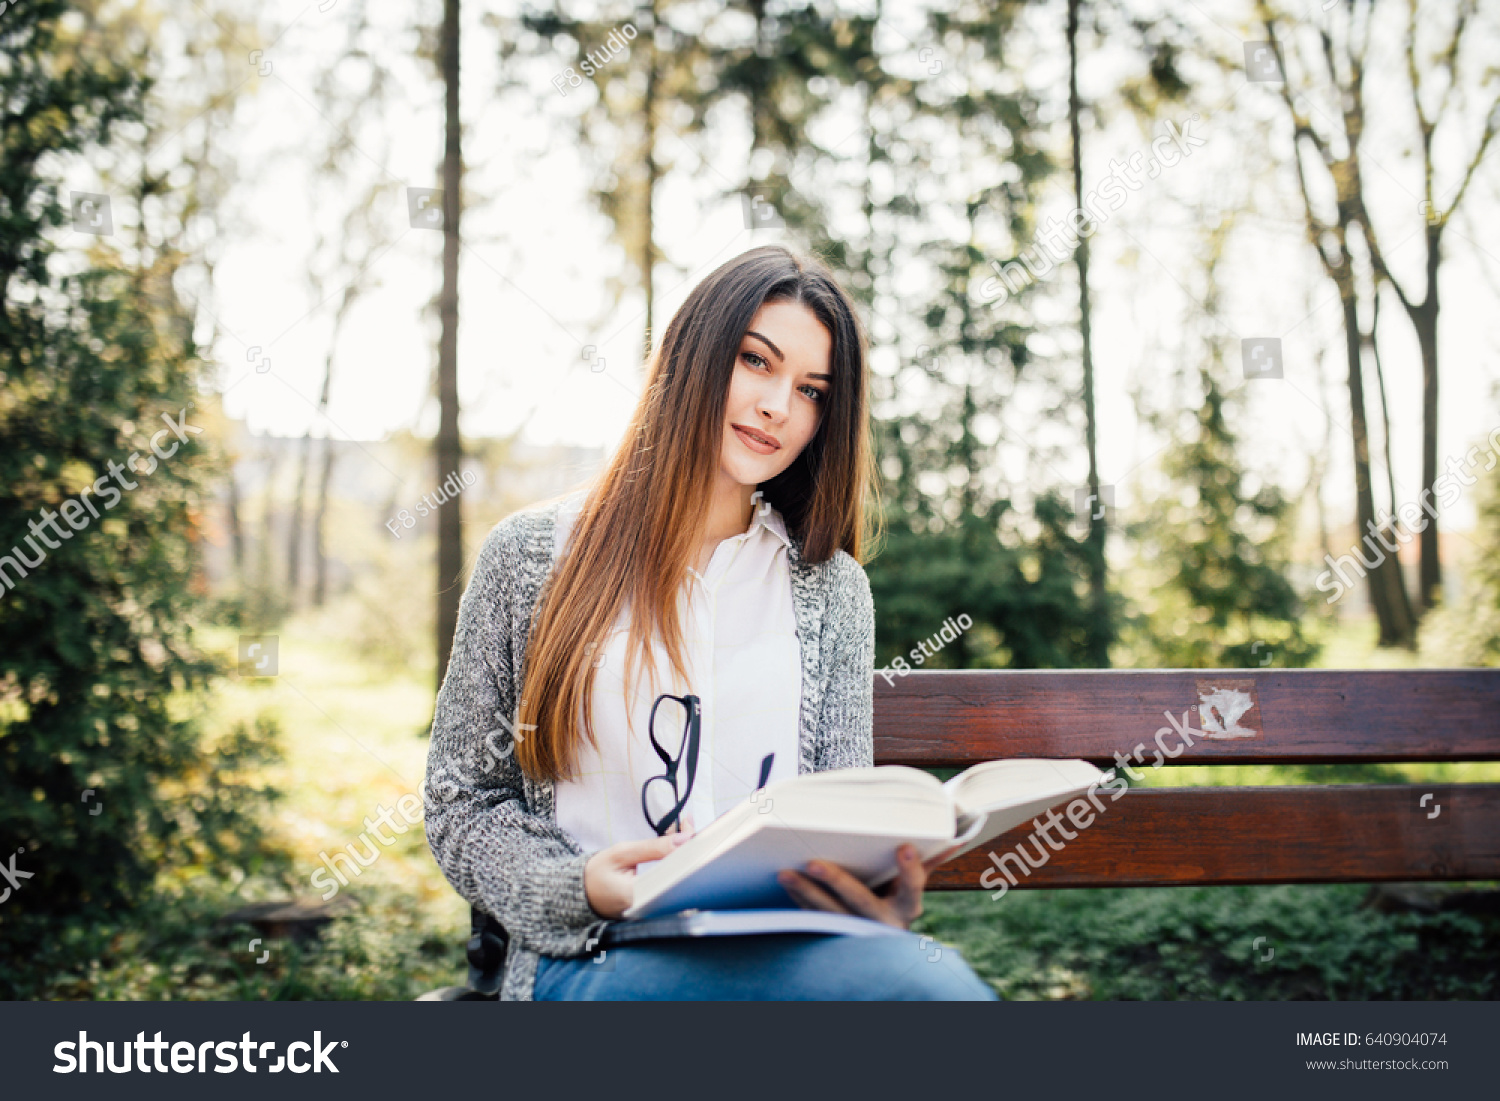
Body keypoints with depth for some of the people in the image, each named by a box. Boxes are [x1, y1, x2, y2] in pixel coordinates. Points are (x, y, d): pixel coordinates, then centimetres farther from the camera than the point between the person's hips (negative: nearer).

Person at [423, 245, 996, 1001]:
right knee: (932, 988, -35)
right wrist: (581, 888, -11)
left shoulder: (831, 589, 13)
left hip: (788, 950, 4)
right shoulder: (532, 555, 7)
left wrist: (881, 901, -15)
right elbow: (461, 804, 10)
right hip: (591, 959, -3)